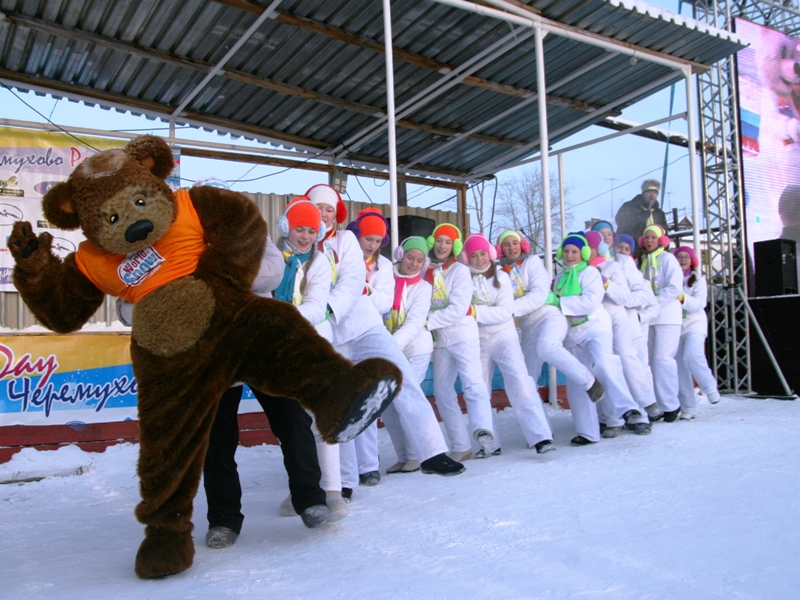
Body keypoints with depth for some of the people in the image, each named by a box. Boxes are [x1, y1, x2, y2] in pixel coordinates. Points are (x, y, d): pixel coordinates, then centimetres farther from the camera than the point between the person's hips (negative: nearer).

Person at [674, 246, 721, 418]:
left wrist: (682, 298, -22)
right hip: (674, 325, 2)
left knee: (692, 356, -26)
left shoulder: (698, 279, 7)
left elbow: (699, 303, -7)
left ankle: (710, 387, 0)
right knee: (679, 367, -2)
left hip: (694, 323, -1)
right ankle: (688, 408, 6)